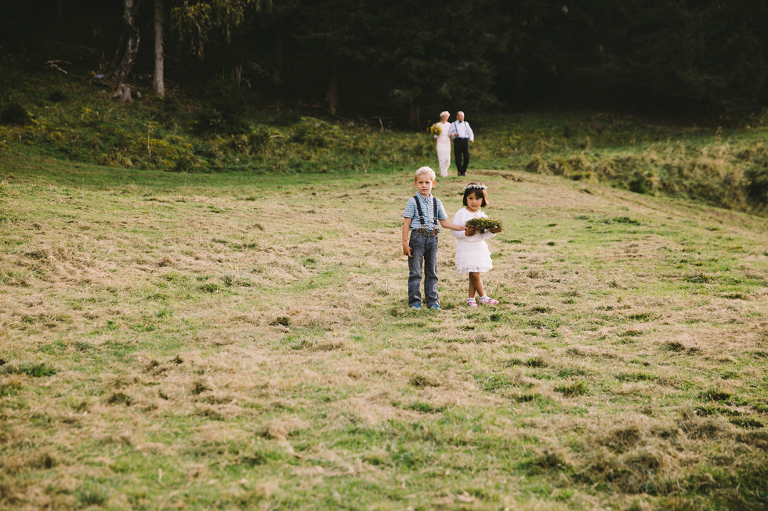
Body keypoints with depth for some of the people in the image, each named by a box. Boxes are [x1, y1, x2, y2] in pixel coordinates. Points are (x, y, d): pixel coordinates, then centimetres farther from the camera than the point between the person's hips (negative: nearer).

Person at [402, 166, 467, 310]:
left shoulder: (436, 202, 11)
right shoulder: (413, 202, -2)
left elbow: (444, 222, 16)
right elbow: (406, 223, -5)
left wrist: (462, 227, 9)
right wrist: (405, 242, -10)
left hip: (433, 239, 4)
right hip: (417, 237, -4)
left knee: (432, 272, 8)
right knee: (415, 272, 0)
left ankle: (433, 301, 15)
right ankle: (415, 302, 8)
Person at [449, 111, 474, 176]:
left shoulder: (466, 124, 21)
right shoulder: (453, 124, 15)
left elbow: (470, 132, 14)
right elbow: (450, 134, 13)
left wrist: (471, 138, -6)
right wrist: (454, 135, -10)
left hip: (465, 141, 2)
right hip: (457, 141, -1)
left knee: (467, 157, -9)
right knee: (458, 158, -7)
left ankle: (464, 170, 11)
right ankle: (460, 172, 4)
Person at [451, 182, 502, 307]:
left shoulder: (482, 216, 5)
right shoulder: (461, 213, -5)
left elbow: (483, 235, 1)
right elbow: (454, 231, -8)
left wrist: (492, 232, -17)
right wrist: (466, 233, -24)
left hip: (479, 247, 4)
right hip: (465, 248, -4)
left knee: (474, 274, 6)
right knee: (474, 274, -6)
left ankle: (471, 298, 17)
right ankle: (482, 297, 10)